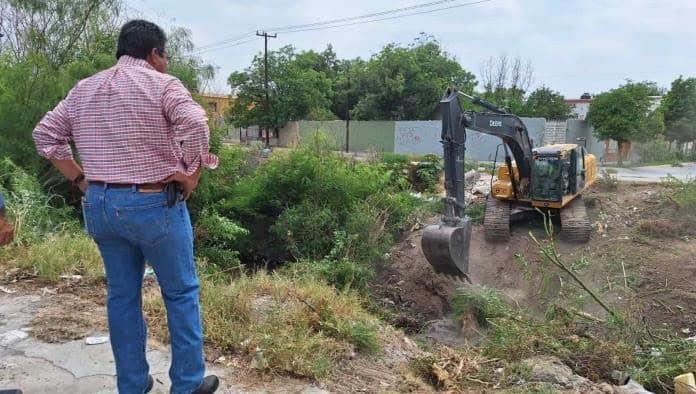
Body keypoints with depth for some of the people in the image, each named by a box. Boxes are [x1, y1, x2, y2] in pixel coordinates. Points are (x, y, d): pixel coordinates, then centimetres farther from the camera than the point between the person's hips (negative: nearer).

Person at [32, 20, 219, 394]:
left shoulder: (83, 89, 12)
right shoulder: (161, 85, -8)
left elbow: (45, 134, 13)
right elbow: (195, 126, -24)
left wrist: (80, 178, 12)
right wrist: (191, 177, -13)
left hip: (100, 204, 6)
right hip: (153, 204, -6)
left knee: (121, 295, 15)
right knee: (181, 293, 8)